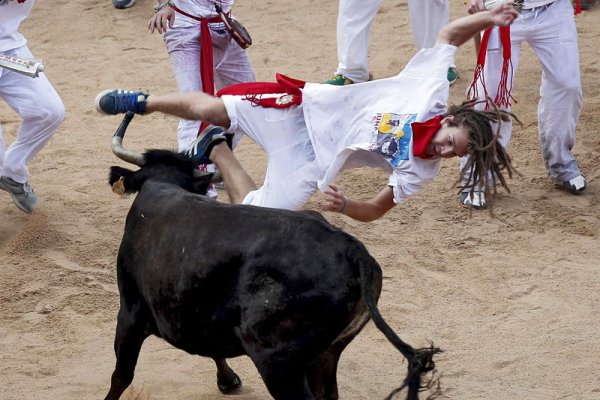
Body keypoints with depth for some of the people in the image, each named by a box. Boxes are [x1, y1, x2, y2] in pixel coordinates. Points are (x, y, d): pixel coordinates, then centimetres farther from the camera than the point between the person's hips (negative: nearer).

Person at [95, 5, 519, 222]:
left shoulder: (421, 170, -12)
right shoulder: (432, 88, -15)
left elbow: (375, 211, -6)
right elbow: (450, 33, -1)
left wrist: (344, 205, -26)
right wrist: (486, 17, -16)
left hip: (316, 161, 1)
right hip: (306, 107, -1)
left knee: (255, 214, -9)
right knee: (212, 107, -5)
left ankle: (217, 152, 17)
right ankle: (143, 102, 21)